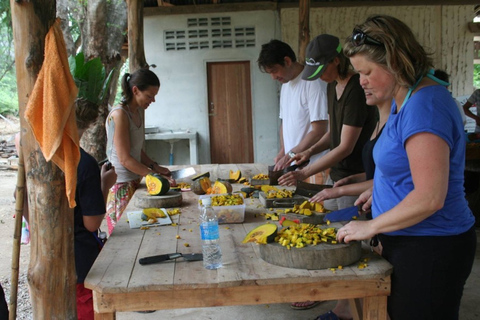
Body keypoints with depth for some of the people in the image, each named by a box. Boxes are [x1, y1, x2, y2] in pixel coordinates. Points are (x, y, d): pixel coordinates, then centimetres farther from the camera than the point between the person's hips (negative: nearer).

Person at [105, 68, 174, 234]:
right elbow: (125, 159, -19)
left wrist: (155, 166, 3)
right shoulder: (119, 114, -17)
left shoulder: (138, 112, 10)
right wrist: (155, 176, -17)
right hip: (121, 185, -8)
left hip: (134, 181, 8)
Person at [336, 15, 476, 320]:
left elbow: (430, 198, -27)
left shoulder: (425, 107, -23)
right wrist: (377, 189, 12)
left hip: (430, 250, -9)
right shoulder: (405, 98, 8)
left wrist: (371, 226, -17)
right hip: (409, 242, 9)